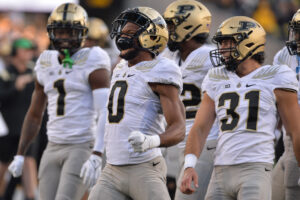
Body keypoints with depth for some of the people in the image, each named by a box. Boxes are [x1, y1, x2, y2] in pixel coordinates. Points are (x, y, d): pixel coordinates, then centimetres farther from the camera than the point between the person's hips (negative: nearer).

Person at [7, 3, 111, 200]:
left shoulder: (92, 63, -9)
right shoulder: (47, 64, 12)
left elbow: (106, 114, -17)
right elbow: (34, 115, 21)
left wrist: (97, 157, -27)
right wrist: (20, 155, 16)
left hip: (83, 148, -6)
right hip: (54, 149, 6)